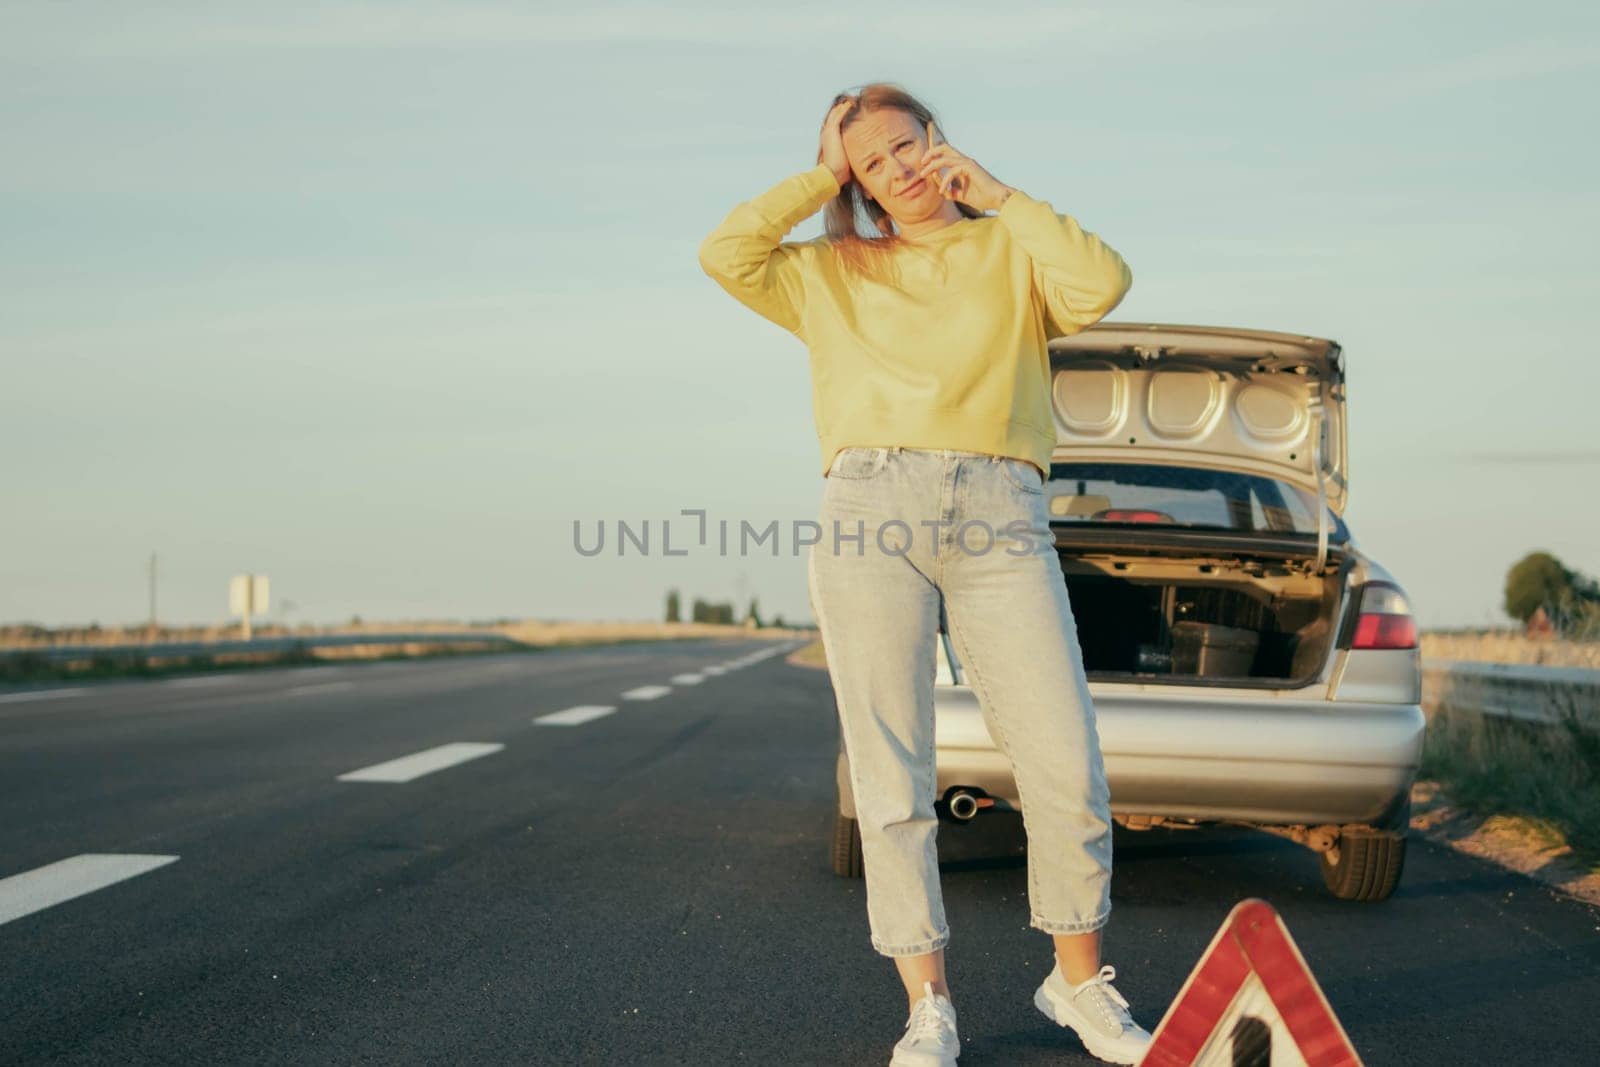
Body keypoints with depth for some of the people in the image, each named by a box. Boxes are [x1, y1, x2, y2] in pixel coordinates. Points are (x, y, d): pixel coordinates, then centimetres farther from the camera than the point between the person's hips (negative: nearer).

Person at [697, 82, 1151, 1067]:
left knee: (1068, 768, -7)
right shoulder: (835, 272, 22)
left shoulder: (1011, 254, 19)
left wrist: (994, 194, 6)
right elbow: (725, 255, 9)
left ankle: (1080, 981, 12)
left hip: (1001, 518, -1)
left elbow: (1102, 283, -1)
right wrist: (818, 180, 15)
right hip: (871, 514, 1)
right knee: (891, 775, -3)